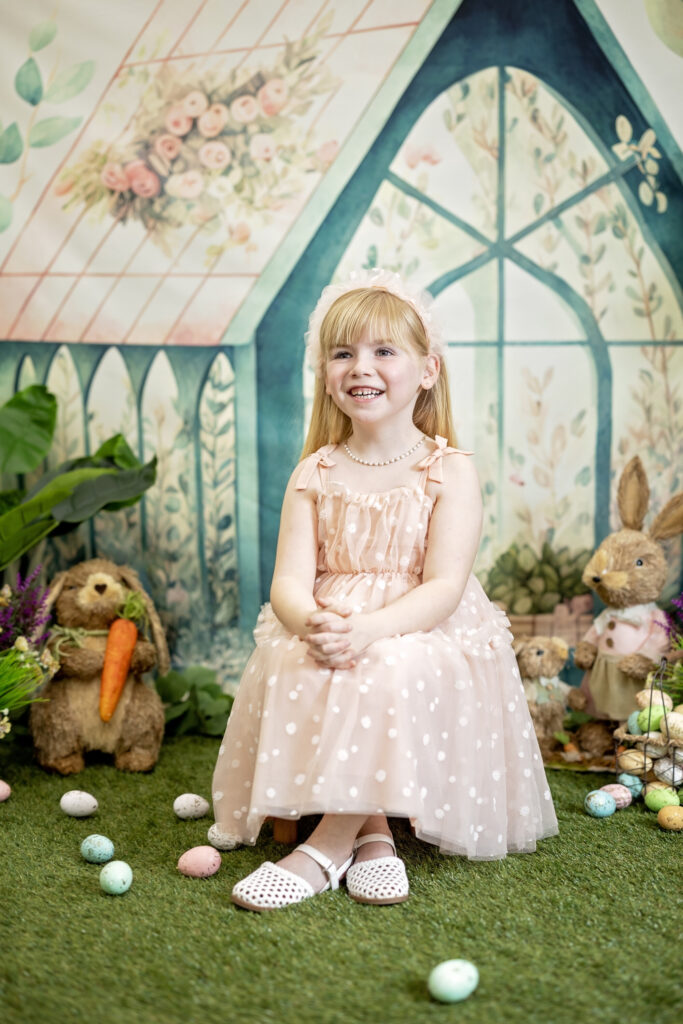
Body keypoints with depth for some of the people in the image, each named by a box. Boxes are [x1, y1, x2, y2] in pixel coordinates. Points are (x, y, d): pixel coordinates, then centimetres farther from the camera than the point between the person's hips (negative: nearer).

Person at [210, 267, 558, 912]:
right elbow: (289, 580, -4)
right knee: (294, 668, -28)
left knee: (391, 673, -34)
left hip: (423, 636, -3)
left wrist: (368, 630, -30)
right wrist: (311, 623, -29)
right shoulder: (314, 475, 6)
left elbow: (445, 586, -13)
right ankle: (370, 830, -14)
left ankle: (328, 846, -20)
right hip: (324, 631, 3)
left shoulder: (451, 472, -3)